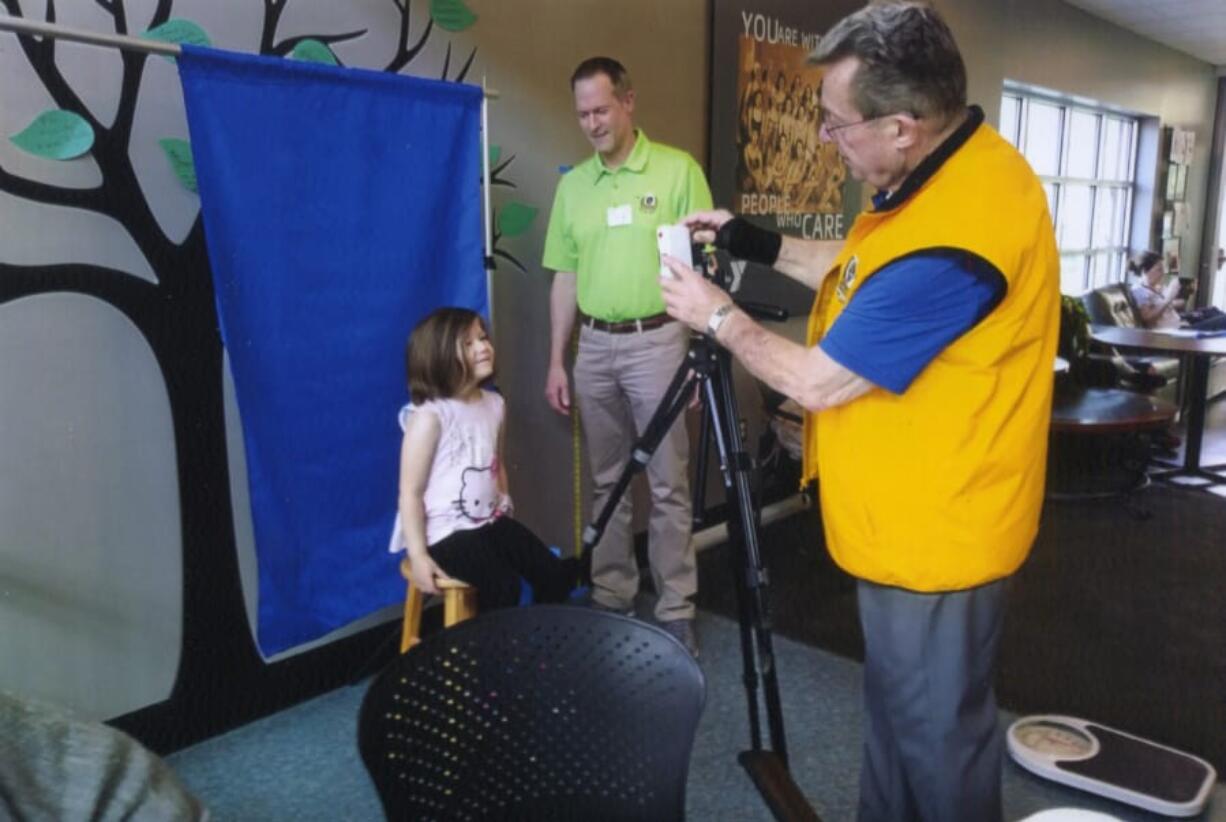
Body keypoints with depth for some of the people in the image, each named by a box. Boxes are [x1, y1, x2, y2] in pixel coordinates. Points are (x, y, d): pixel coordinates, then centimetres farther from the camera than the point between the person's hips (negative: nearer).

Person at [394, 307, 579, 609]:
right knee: (503, 586, -24)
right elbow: (410, 491, -17)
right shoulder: (429, 415, -17)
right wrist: (418, 555, -19)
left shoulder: (494, 404, 6)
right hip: (446, 531, -7)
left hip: (492, 521, 7)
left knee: (554, 573, -1)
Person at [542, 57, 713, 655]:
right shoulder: (572, 184, 10)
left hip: (657, 340, -4)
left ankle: (676, 611, 10)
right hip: (593, 346, 5)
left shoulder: (678, 170, -3)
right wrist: (557, 361, 9)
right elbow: (566, 278, 12)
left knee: (668, 485, 0)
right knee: (606, 483, 12)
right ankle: (610, 599, 24)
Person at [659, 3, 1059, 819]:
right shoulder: (950, 166, 1)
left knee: (936, 738, 11)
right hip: (915, 519, 10)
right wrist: (759, 244, 6)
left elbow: (820, 380, -23)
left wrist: (718, 316, -8)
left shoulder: (952, 235, -32)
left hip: (933, 533, -10)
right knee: (896, 712, 26)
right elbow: (866, 272, 17)